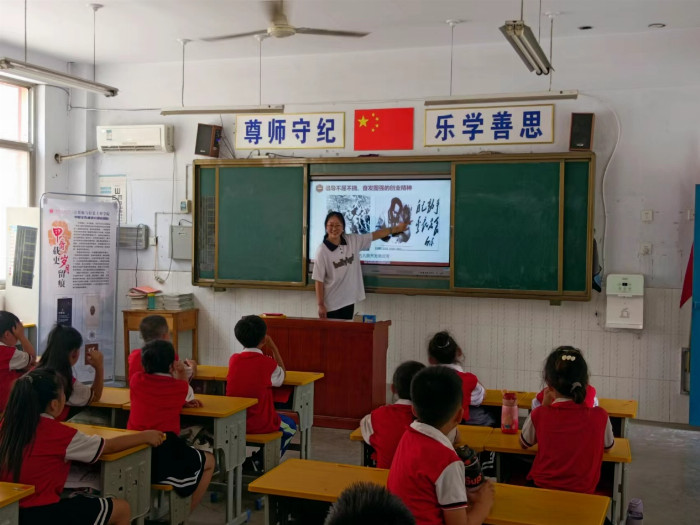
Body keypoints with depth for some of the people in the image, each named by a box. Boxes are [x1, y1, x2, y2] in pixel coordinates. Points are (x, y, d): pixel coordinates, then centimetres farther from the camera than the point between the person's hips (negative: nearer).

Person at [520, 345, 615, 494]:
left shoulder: (539, 415, -15)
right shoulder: (600, 416, -14)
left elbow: (524, 444, 8)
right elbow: (609, 445, 10)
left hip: (542, 488, -1)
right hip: (583, 491, 1)